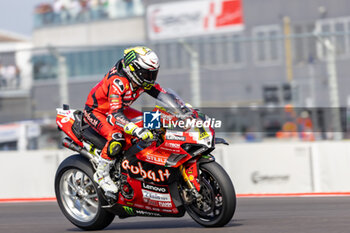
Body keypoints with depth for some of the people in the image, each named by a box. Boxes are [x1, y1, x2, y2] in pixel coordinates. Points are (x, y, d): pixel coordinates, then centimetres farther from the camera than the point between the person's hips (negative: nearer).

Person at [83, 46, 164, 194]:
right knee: (117, 138, -33)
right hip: (95, 111, -9)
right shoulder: (118, 82, -35)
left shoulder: (142, 81, -10)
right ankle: (101, 174, -15)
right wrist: (137, 130, -55)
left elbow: (163, 95, -1)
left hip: (118, 108, 9)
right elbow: (115, 115, -44)